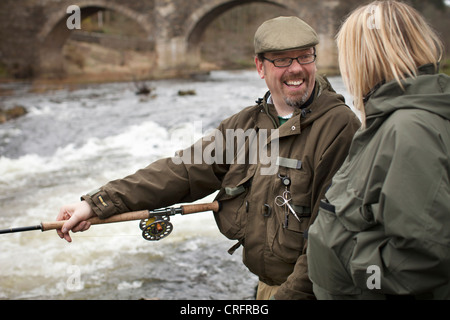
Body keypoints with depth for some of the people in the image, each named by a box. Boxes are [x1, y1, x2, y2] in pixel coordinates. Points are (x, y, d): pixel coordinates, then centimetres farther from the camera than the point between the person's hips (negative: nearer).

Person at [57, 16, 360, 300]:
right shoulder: (244, 125, 4)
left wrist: (294, 292, -21)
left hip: (309, 290, -5)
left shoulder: (339, 125, -16)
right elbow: (182, 171, -2)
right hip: (266, 284, 6)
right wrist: (98, 203, -8)